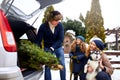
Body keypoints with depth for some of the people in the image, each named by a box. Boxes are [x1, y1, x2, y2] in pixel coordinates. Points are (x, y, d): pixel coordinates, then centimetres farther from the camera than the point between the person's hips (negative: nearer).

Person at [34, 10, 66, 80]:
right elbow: (38, 40, -18)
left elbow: (61, 39, -19)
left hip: (58, 47, 2)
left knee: (62, 64, 3)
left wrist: (52, 47, -30)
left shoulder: (60, 25, -17)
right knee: (47, 66, -3)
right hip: (47, 48, -1)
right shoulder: (43, 26, -20)